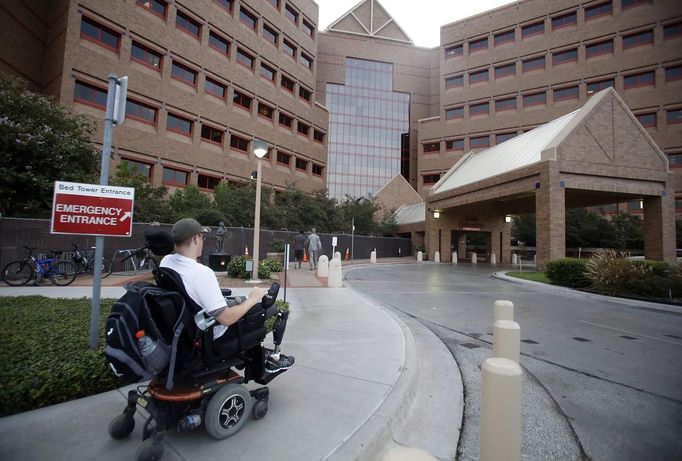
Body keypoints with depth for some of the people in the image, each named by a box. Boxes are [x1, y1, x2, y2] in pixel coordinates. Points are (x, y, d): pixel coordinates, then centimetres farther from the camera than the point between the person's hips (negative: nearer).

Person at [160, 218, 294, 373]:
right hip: (215, 336, -8)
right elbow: (226, 319, -30)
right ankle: (271, 359, 25)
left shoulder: (165, 262, -10)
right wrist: (252, 299, -17)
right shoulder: (202, 273, -34)